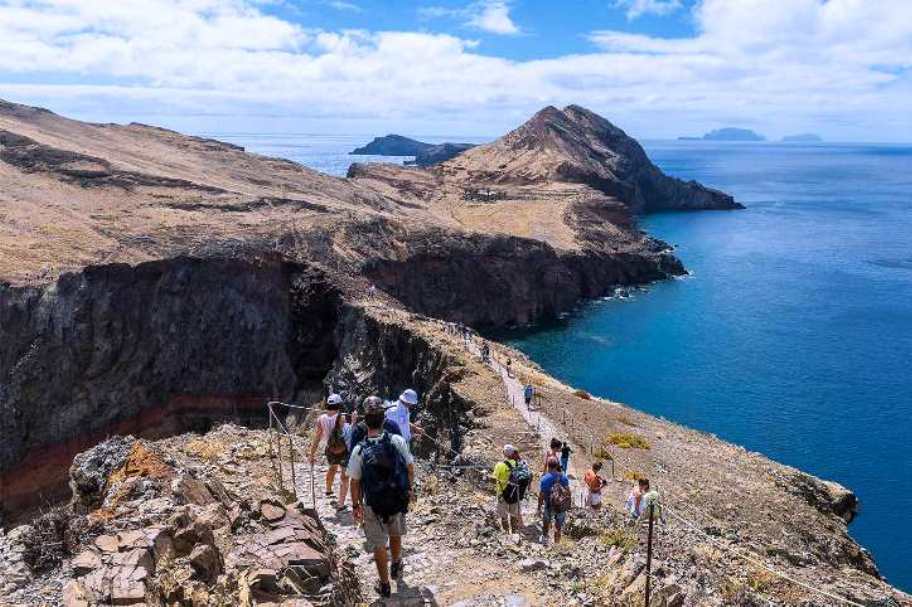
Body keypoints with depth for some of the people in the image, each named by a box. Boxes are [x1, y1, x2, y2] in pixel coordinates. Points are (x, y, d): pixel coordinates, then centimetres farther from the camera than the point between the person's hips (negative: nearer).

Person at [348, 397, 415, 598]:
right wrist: (409, 489, 14)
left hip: (373, 506, -2)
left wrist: (356, 505, 5)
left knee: (379, 545, 15)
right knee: (395, 535, 29)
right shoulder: (398, 441, -14)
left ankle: (385, 586, 27)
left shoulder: (359, 450, -17)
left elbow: (355, 482, -9)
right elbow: (410, 468, -3)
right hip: (398, 501, 2)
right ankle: (396, 567, 51)